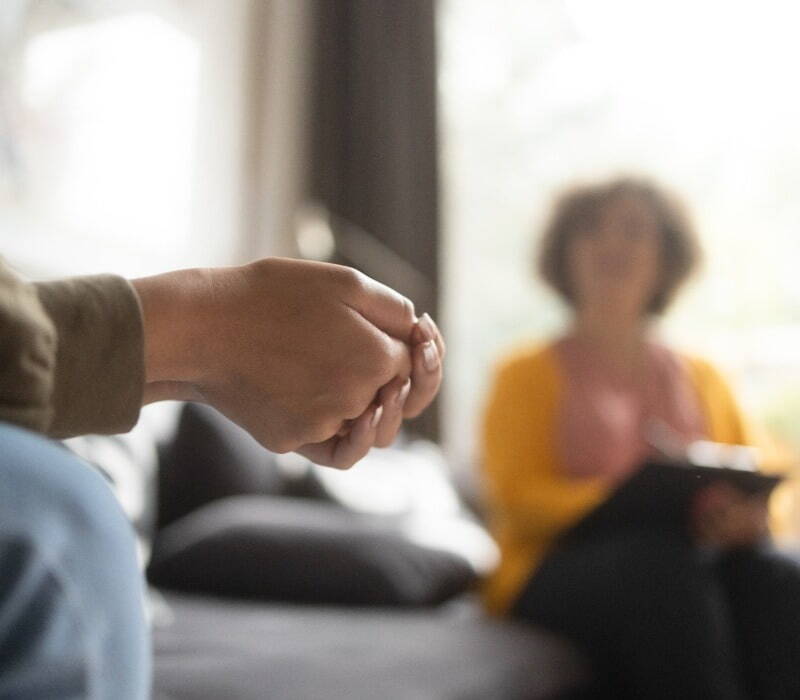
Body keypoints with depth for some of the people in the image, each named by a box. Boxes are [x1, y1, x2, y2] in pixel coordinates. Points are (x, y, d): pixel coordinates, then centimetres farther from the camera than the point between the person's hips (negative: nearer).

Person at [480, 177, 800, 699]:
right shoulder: (528, 374, 11)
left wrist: (750, 517, -9)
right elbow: (519, 495, -3)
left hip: (699, 559, 4)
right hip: (562, 570, -3)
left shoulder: (702, 378, 23)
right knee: (660, 565, -35)